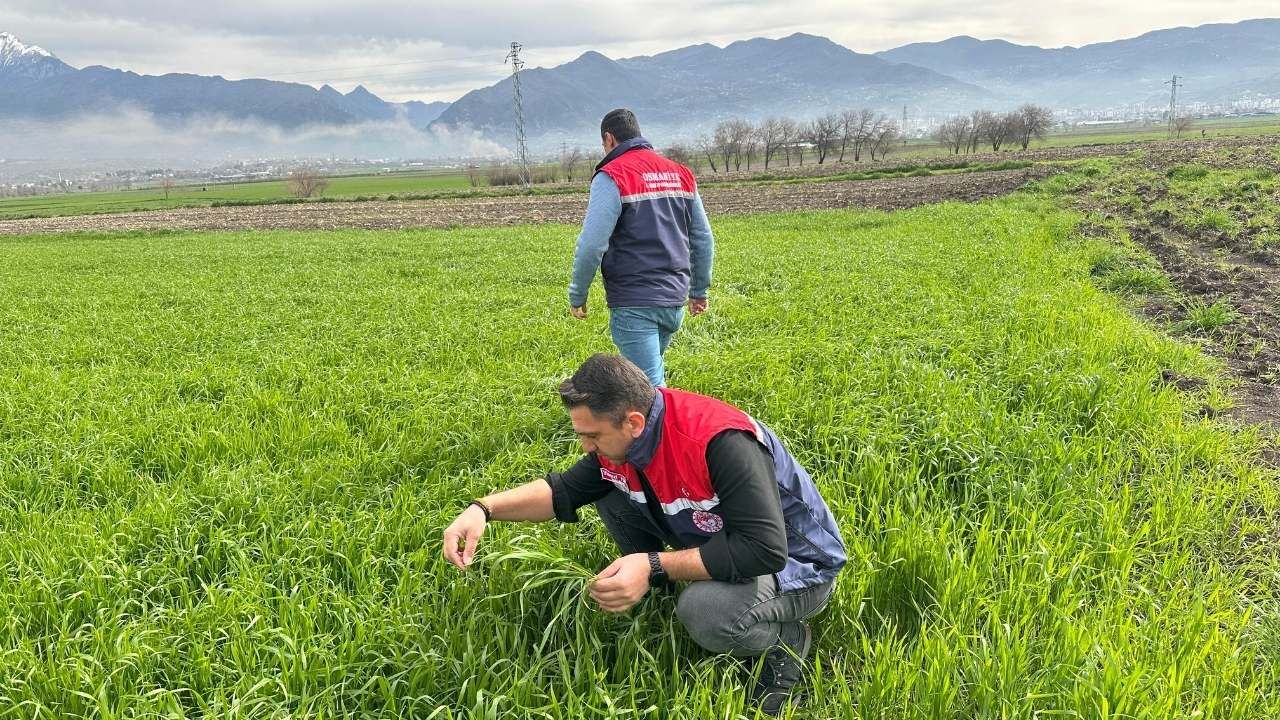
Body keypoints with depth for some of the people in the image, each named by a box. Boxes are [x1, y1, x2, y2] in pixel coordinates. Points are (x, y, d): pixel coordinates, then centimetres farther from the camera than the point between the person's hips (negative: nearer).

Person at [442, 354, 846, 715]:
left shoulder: (720, 442, -36)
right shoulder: (622, 436, -10)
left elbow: (766, 549, -38)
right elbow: (565, 491, 2)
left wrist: (655, 568, -38)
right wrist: (484, 509, -14)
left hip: (794, 561, -7)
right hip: (716, 539, 7)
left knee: (705, 612, -38)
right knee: (611, 499, -4)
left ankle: (784, 640, -5)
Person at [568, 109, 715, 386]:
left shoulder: (611, 176, -9)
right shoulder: (681, 173, 12)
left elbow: (592, 244, -15)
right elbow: (703, 238, 14)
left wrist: (577, 295, -2)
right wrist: (699, 290, 23)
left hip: (634, 304, -7)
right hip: (675, 302, 7)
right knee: (649, 368, 24)